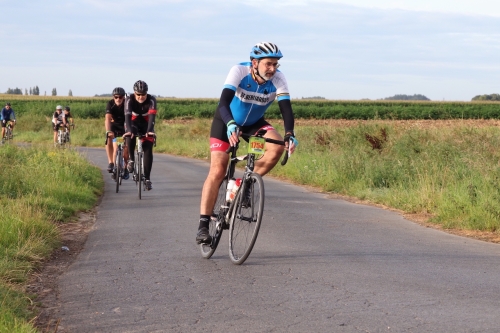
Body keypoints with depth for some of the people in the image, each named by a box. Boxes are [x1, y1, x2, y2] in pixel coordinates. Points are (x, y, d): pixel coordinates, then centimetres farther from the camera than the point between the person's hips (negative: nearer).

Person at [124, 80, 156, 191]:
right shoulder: (129, 100, -24)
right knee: (130, 136, -34)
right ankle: (131, 159, -11)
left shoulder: (151, 100, -25)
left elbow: (152, 116, -37)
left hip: (146, 125, 0)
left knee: (148, 149, -14)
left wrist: (150, 131, -52)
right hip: (134, 123, 0)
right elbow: (127, 115, -36)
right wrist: (129, 130, -52)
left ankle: (147, 178, -10)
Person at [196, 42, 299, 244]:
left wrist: (289, 134, -46)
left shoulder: (278, 79, -23)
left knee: (277, 146, -26)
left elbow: (286, 108, -28)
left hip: (254, 122, 3)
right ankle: (203, 225, -11)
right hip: (226, 120, -3)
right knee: (218, 170, -14)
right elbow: (224, 102, -41)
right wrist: (230, 125, -59)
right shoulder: (239, 71, -31)